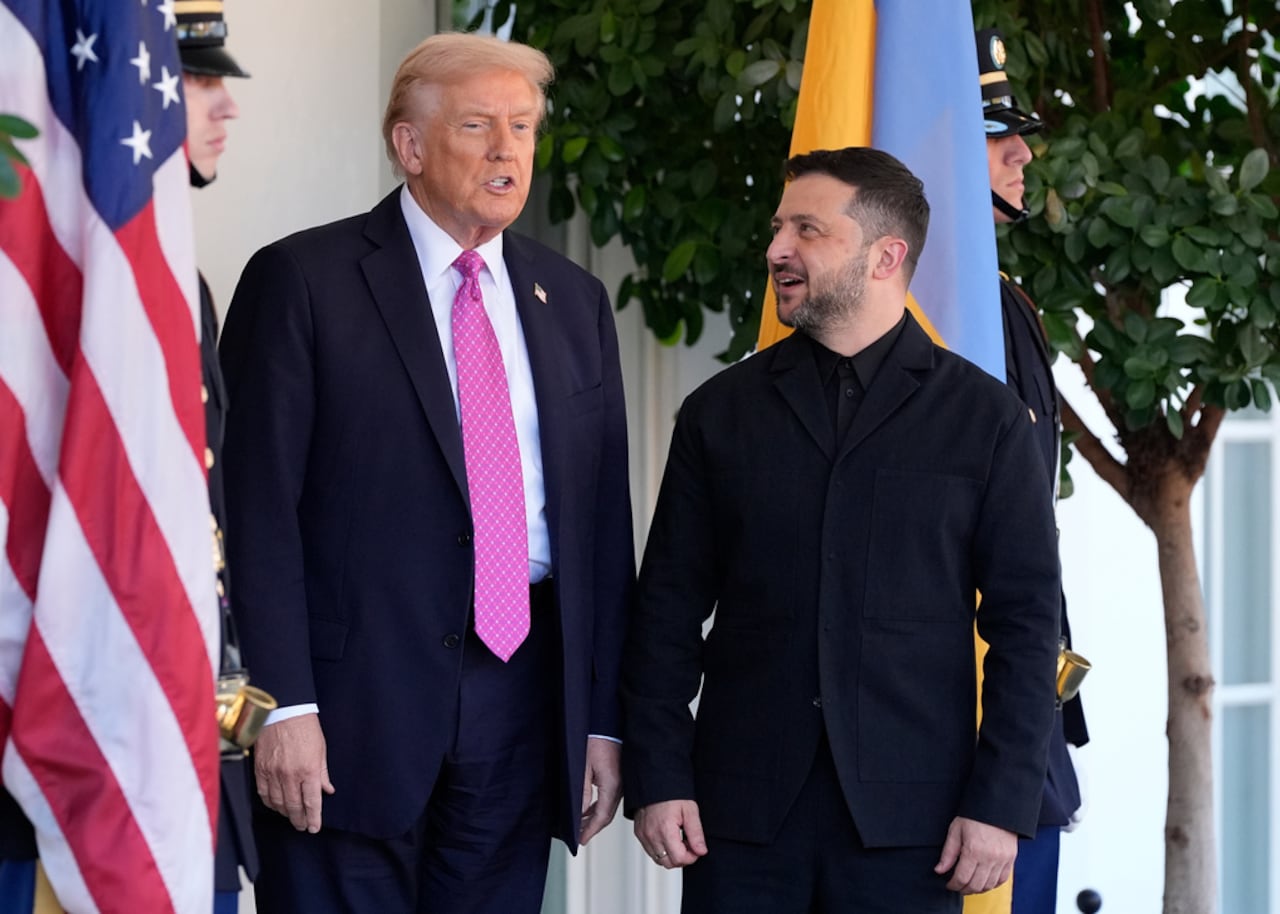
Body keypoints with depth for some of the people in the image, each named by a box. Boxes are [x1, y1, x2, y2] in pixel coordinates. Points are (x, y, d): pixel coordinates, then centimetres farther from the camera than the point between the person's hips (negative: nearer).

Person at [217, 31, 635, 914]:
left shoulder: (574, 300, 15)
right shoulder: (303, 280, -1)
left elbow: (605, 520, 14)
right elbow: (261, 506, -7)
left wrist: (603, 719, 9)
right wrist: (286, 706, -14)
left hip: (522, 695, 5)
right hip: (355, 699, -4)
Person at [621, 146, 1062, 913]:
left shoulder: (986, 418, 3)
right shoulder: (721, 411, 9)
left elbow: (1025, 621, 1)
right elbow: (670, 610, 8)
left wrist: (1001, 804, -6)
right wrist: (657, 778, -1)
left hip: (907, 816, -1)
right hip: (743, 807, 2)